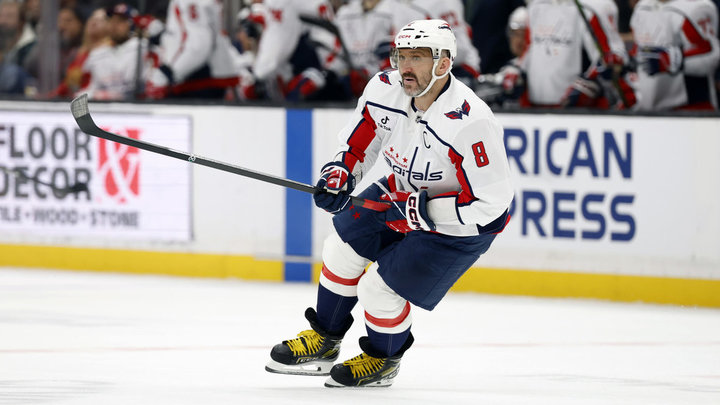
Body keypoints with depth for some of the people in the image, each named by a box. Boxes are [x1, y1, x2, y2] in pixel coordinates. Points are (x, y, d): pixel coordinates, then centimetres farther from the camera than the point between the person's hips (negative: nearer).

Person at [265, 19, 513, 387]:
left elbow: (491, 202, -32)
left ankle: (384, 360, 23)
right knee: (343, 247, 8)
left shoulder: (470, 123, -36)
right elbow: (357, 143, 4)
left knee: (380, 289, -9)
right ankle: (324, 342, 30)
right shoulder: (385, 89, -15)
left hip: (462, 223, -7)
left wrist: (421, 210, -31)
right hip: (404, 192, 7)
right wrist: (339, 175, -17)